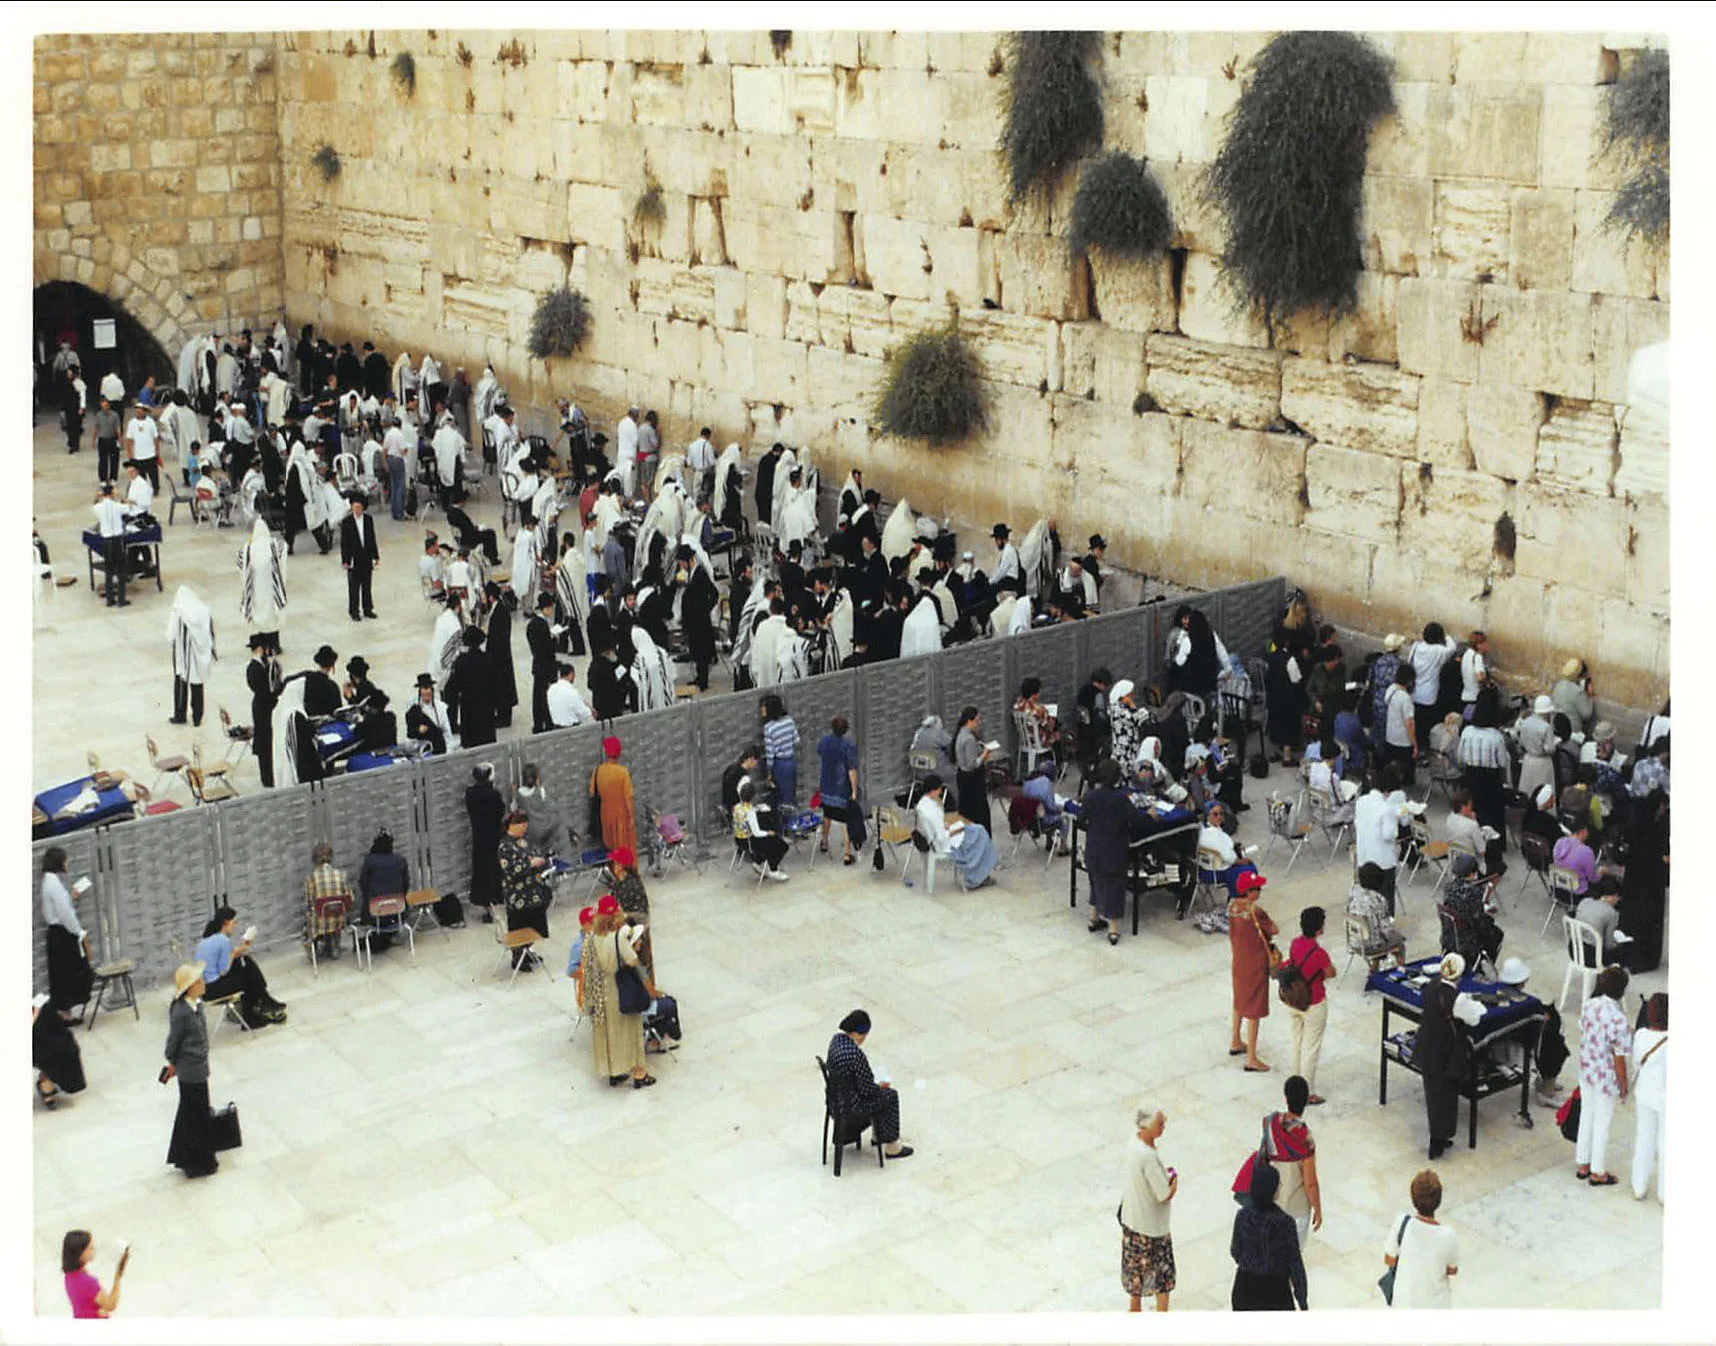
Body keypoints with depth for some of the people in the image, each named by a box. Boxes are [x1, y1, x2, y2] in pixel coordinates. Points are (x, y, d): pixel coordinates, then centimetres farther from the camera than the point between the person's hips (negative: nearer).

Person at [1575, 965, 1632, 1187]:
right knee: (1602, 1125, 10)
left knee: (1586, 1117, 21)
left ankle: (1583, 1166, 34)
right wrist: (1624, 1085, -7)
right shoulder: (1618, 1019, -28)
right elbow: (1619, 1058, -21)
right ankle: (1598, 1173, 25)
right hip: (1607, 1078, -6)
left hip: (1586, 1071, 7)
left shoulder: (1589, 1006, -8)